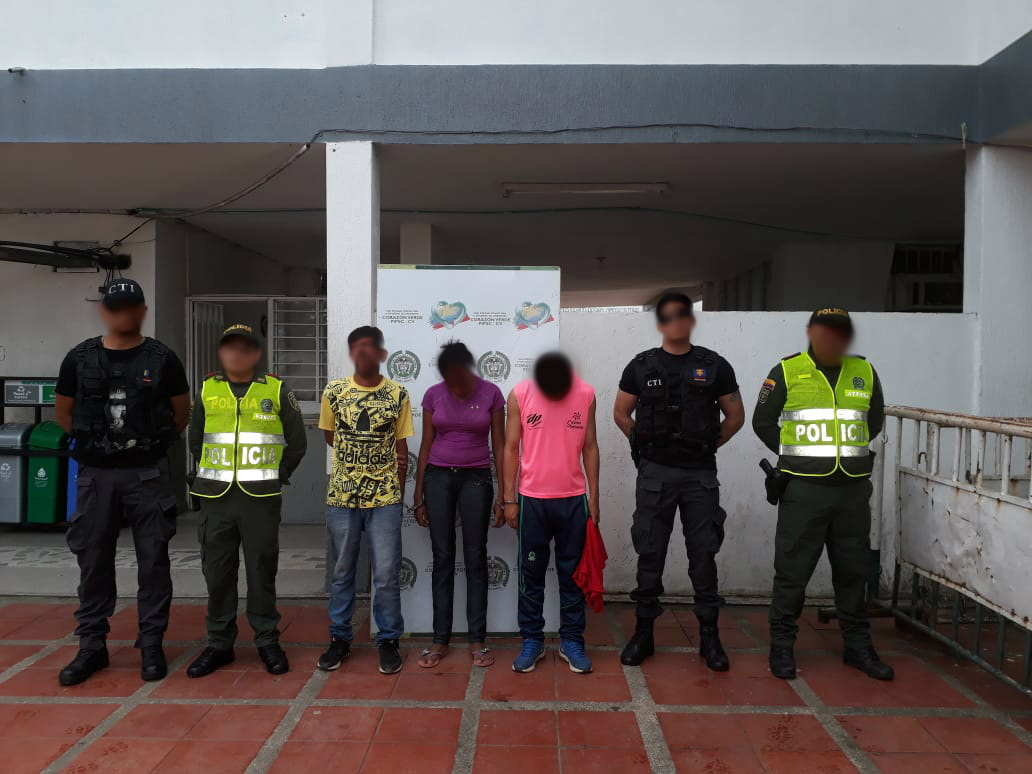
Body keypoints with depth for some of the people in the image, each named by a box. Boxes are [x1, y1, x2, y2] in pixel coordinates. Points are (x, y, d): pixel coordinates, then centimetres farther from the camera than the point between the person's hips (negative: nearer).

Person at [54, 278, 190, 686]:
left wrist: (153, 441, 7)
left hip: (148, 474, -2)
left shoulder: (162, 359, -2)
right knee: (93, 560, 9)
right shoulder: (79, 358, 3)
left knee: (153, 560, 3)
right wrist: (95, 440, 10)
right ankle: (91, 646, 22)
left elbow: (182, 412, 8)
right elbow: (64, 413, 14)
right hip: (95, 474, 2)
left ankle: (152, 645, 13)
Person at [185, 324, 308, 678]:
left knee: (261, 571, 5)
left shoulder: (277, 391, 1)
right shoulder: (207, 391, 8)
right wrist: (214, 476, 12)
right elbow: (195, 441, 19)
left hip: (261, 498, -2)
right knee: (217, 572, 8)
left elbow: (297, 441, 6)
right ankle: (219, 644, 22)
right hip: (216, 498, 3)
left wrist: (276, 475, 3)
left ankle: (268, 641, 18)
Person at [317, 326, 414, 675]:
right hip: (341, 497, 1)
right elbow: (329, 436, 13)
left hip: (385, 498, -1)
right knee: (341, 572, 12)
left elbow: (401, 447, 3)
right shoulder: (334, 391, 0)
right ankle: (339, 638, 27)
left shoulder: (398, 394, -3)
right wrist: (370, 451, 6)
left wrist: (399, 492, 3)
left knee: (387, 575, 3)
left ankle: (388, 640, 19)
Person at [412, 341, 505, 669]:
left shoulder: (491, 393, -4)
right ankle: (440, 639, 14)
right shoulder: (433, 395, 0)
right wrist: (418, 495, 5)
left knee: (475, 559, 3)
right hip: (438, 477, 1)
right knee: (443, 558, 6)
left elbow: (499, 446, 0)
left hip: (476, 478, -1)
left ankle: (477, 639, 13)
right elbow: (426, 445, 6)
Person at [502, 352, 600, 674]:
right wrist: (509, 499, -4)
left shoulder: (586, 394, -3)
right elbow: (511, 448, -3)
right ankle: (532, 640, 21)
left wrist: (593, 496, 3)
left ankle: (571, 641, 21)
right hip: (532, 499, -1)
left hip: (574, 499, 1)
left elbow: (590, 447, 3)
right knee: (531, 573, 8)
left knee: (572, 573, 10)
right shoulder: (519, 395, -7)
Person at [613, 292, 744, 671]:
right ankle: (644, 633, 17)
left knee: (703, 554, 5)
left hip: (700, 473, 0)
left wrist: (708, 445, 6)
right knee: (649, 553, 6)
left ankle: (709, 636, 18)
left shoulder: (715, 366, 2)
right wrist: (646, 443, 6)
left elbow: (735, 416, 10)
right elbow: (621, 413, 12)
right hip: (655, 472, 0)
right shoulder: (642, 366, 2)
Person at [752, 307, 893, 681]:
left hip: (853, 489, 4)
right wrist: (795, 454, 2)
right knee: (792, 570, 2)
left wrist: (849, 451, 10)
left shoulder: (864, 372, 8)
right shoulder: (787, 372, -2)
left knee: (853, 570, 13)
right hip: (803, 489, -3)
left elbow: (875, 420, 19)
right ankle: (781, 646, 14)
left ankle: (858, 646, 28)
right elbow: (763, 421, 4)